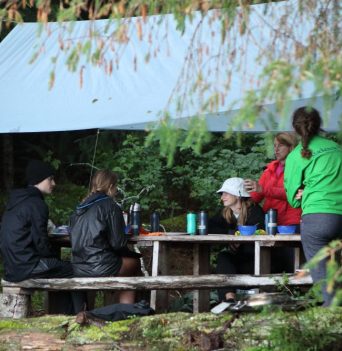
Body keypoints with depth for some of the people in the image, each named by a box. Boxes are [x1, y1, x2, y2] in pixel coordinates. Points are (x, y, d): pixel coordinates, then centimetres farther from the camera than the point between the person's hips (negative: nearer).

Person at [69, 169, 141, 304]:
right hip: (100, 267, -7)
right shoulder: (110, 206, -9)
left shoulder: (81, 207, 12)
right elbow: (118, 242, -12)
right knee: (135, 263, 21)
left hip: (78, 268, 7)